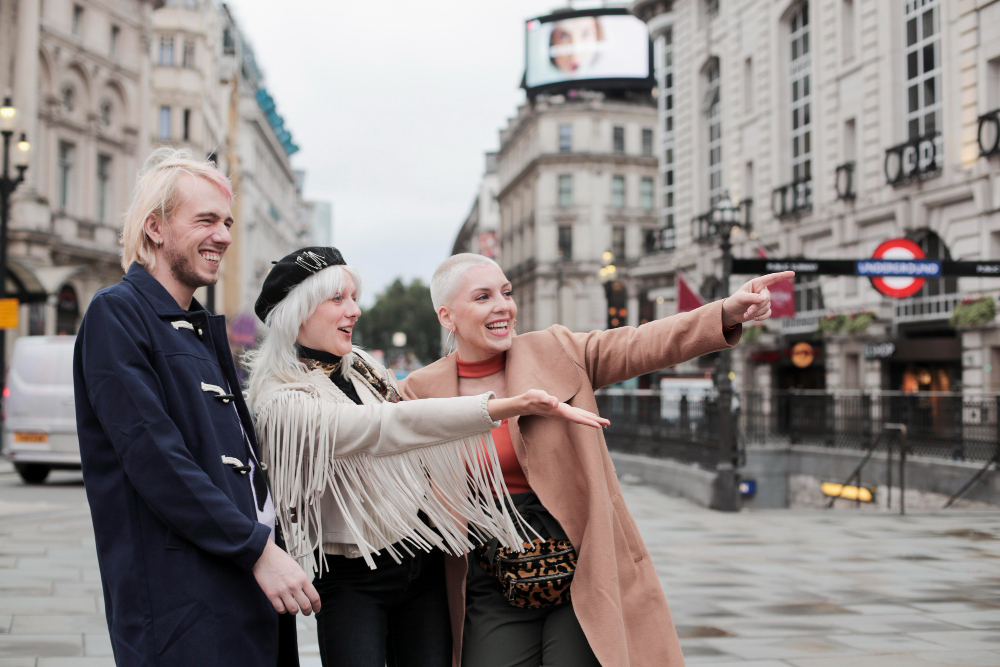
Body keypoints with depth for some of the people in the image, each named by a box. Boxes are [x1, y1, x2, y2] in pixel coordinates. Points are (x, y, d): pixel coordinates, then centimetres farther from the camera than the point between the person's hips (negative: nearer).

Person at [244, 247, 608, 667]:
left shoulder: (363, 368, 8)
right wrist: (509, 406, -33)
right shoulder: (282, 403, -16)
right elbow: (390, 426, -27)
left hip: (423, 565, 6)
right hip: (354, 582, -6)